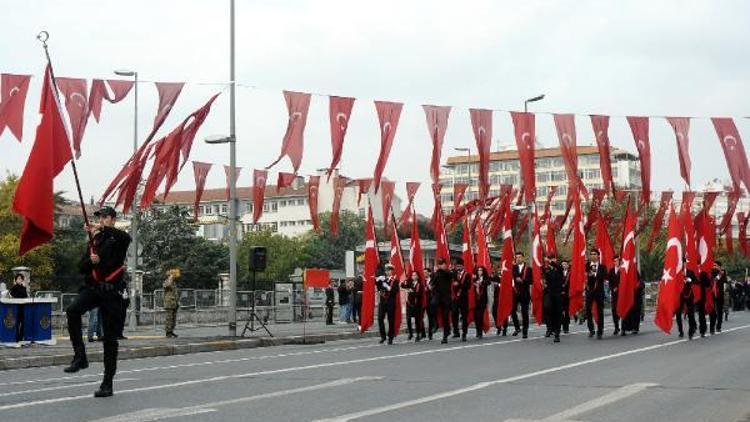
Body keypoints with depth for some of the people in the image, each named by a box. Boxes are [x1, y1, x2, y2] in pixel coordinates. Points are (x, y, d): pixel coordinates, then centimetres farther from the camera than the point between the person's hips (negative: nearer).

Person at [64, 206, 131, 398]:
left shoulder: (118, 239, 3)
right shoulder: (94, 242, 18)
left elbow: (125, 237, -23)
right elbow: (81, 268, 13)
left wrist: (102, 230, -22)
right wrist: (91, 261, -8)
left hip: (112, 290, -4)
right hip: (93, 287, 4)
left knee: (110, 337, 0)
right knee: (72, 310, -28)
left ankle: (107, 384, 6)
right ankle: (80, 357, -23)